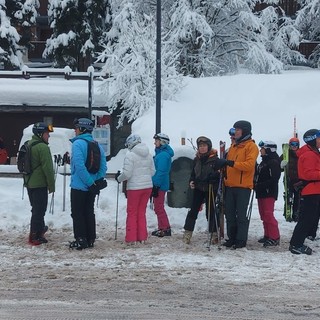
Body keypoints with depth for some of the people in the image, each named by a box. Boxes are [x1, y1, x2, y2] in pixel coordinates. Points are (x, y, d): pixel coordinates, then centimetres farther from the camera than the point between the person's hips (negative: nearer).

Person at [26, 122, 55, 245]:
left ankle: (40, 228, 35)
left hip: (29, 183, 9)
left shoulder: (28, 145, 13)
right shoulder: (42, 147, -17)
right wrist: (51, 185, -11)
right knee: (39, 210, -3)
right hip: (40, 184, -9)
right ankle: (35, 236, 0)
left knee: (36, 208, 21)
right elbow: (48, 168, -19)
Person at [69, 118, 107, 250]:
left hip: (79, 185, -7)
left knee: (77, 213, 3)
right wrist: (98, 181, 5)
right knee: (89, 213, 14)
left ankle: (80, 240, 2)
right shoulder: (97, 145, 8)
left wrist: (90, 182, -21)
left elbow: (79, 166, -24)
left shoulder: (78, 143, -14)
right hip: (92, 186, 7)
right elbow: (103, 166, 5)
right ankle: (90, 240, 18)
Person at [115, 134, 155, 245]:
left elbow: (126, 173, -17)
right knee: (142, 212, 16)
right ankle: (142, 237, 18)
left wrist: (119, 178, 2)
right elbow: (153, 172, 10)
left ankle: (131, 238, 6)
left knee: (132, 213, 5)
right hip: (147, 186, 6)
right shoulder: (148, 155, 6)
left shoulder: (130, 155, -15)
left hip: (134, 187, -6)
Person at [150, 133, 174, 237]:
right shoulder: (160, 153, 14)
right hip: (158, 185, 11)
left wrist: (156, 186, -23)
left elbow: (161, 172, -23)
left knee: (159, 207, -5)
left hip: (160, 185, -11)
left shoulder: (163, 155, -19)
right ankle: (162, 228, 23)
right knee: (158, 207, 16)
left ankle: (165, 228, 0)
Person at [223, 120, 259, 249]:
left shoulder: (251, 146, -5)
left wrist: (233, 163, -26)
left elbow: (249, 165, -19)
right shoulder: (234, 146, 18)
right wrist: (225, 176, 10)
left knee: (242, 214, -3)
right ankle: (232, 238, 17)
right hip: (230, 185, 7)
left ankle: (241, 240, 3)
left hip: (243, 186, -7)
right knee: (230, 214, 9)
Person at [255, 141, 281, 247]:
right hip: (261, 193, 10)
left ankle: (274, 237, -9)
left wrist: (259, 185, -20)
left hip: (269, 193, -10)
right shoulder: (263, 162, 17)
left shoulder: (274, 162, -13)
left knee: (268, 215, -12)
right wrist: (256, 184, 6)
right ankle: (267, 235, 21)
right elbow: (258, 176, 25)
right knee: (264, 215, 13)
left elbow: (273, 180, -20)